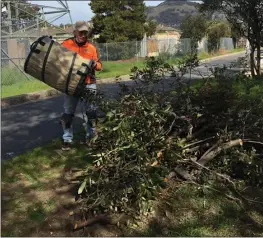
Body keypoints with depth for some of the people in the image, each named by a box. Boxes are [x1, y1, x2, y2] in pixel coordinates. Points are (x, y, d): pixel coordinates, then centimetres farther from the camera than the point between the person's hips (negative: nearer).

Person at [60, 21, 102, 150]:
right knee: (68, 113, 4)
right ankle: (67, 139, 16)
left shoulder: (91, 48, 5)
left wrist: (95, 64, -14)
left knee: (91, 112, 7)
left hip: (89, 84, 1)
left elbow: (99, 66, 8)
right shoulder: (66, 44, -1)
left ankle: (91, 136, 24)